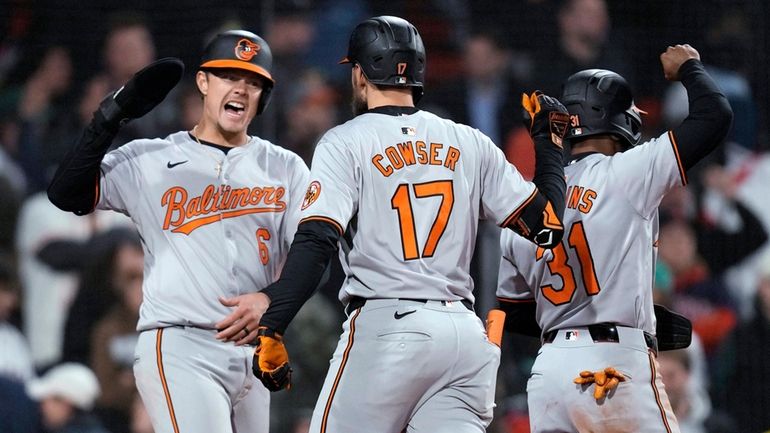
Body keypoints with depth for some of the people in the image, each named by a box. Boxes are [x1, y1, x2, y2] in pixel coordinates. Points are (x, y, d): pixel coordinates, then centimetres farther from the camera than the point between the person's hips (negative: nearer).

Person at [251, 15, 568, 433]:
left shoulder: (346, 143, 1)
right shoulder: (471, 144, 13)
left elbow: (315, 243, -11)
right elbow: (547, 223, 13)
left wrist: (269, 330, -13)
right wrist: (549, 141, 25)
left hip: (384, 330, -4)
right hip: (465, 333, 4)